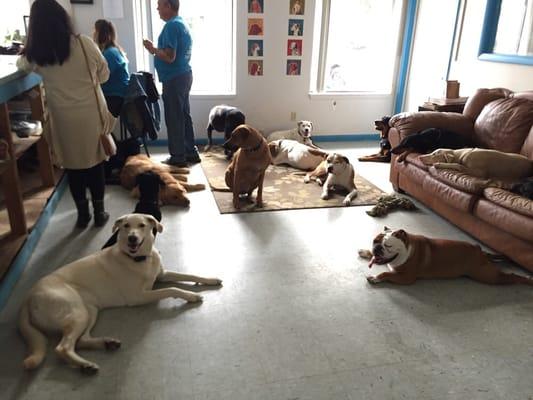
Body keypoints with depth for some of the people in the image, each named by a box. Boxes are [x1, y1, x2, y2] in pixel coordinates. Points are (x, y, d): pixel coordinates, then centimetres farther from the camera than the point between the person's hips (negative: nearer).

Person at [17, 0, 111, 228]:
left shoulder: (35, 55, -4)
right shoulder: (84, 43, -10)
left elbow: (21, 64, 19)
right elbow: (104, 75, 3)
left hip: (64, 119, 0)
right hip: (91, 115, 0)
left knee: (73, 166, 13)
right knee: (95, 163, 11)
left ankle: (82, 214, 23)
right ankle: (99, 213, 20)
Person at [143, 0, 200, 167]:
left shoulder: (172, 26, -16)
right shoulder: (182, 23, 15)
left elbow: (170, 57, -23)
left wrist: (153, 49, -8)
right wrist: (157, 49, 18)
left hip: (174, 78, -10)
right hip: (184, 75, 10)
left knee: (174, 119, -2)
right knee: (184, 116, 14)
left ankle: (178, 157, 5)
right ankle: (191, 153, 20)